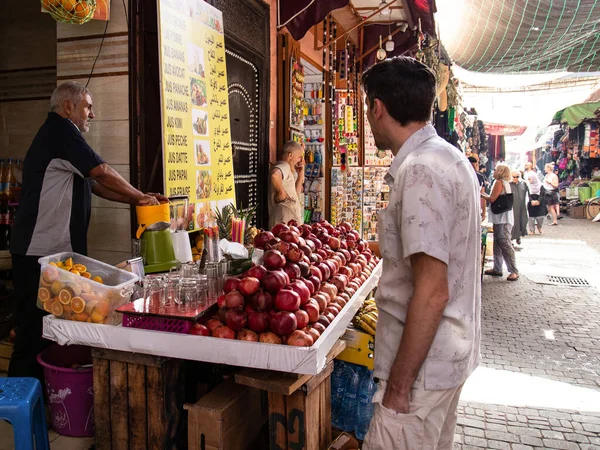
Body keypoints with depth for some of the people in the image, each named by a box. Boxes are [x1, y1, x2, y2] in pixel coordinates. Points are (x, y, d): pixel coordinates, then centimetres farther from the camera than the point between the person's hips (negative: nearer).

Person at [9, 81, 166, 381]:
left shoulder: (60, 136, 22)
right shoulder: (60, 130, -9)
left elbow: (94, 185, 19)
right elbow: (102, 172, -13)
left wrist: (138, 199, 10)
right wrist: (141, 197, 0)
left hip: (55, 251, 10)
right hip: (41, 254, -10)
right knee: (34, 333, -3)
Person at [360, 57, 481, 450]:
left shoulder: (420, 170, -22)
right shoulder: (450, 157, 9)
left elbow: (431, 293, -26)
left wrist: (398, 385, -19)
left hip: (424, 361, -10)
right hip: (453, 349, 10)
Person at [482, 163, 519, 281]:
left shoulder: (499, 182, -11)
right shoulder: (505, 183, 19)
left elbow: (492, 199, -16)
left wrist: (481, 195, -2)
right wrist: (486, 195, 13)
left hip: (502, 219, -10)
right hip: (501, 218, 10)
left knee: (505, 243, -10)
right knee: (498, 244, 13)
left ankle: (514, 271, -9)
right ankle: (497, 269, 18)